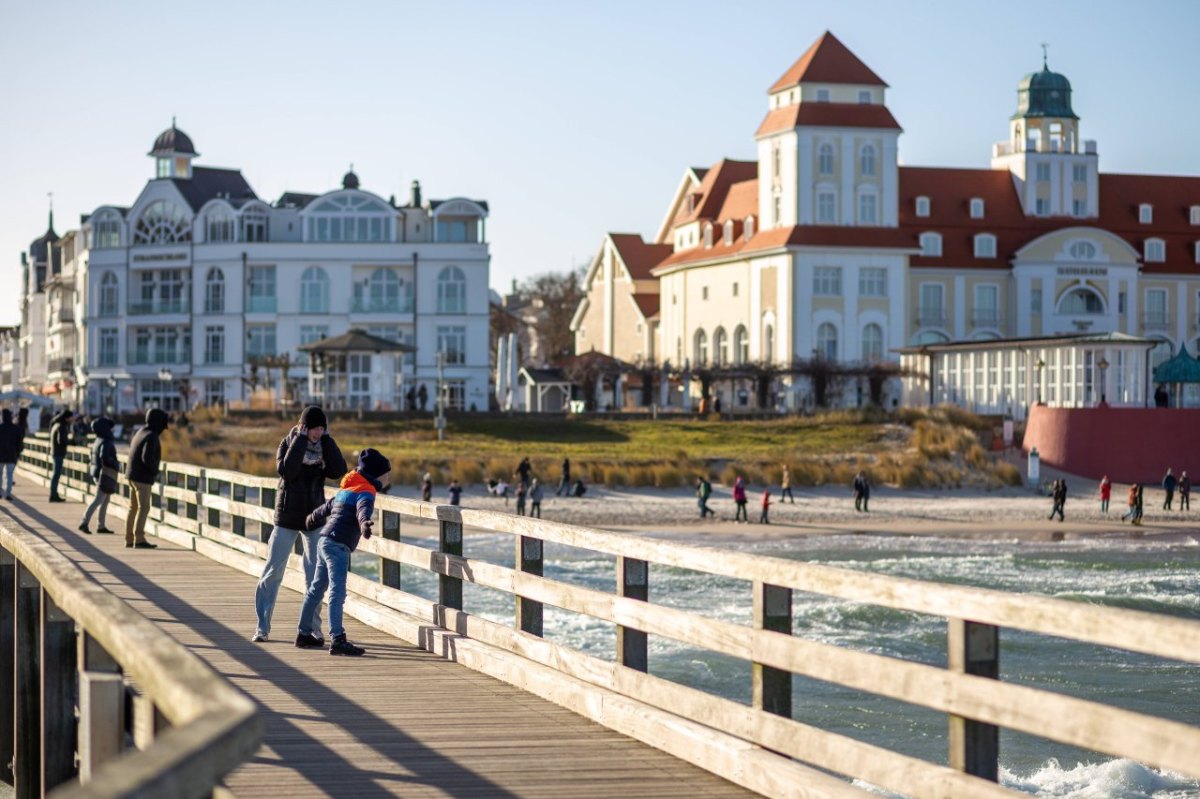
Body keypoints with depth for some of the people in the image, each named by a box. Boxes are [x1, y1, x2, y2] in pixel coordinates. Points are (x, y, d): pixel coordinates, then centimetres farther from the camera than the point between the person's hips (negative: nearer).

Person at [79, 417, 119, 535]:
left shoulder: (98, 441, 12)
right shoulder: (105, 442, -16)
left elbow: (94, 457, 20)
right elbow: (104, 456, -31)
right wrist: (116, 464, -17)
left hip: (98, 472, 10)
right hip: (106, 473, -10)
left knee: (105, 500, 14)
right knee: (99, 500, -12)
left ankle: (101, 526, 16)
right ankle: (84, 523, -19)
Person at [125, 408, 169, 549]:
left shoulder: (140, 433, 14)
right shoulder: (151, 436, -17)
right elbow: (147, 458, -27)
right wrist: (155, 472, -12)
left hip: (132, 475, 10)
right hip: (142, 477, -10)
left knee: (134, 507, 12)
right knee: (143, 508, -9)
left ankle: (129, 539, 14)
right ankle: (139, 539, -13)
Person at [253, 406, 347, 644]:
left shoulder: (324, 446, 2)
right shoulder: (288, 444, -5)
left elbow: (338, 471, -15)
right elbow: (286, 471, -23)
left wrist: (327, 438, -15)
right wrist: (301, 439, -23)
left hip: (314, 519, 2)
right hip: (286, 518, -2)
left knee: (315, 576, 0)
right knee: (272, 573, -2)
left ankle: (313, 627, 10)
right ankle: (262, 627, 4)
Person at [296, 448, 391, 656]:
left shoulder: (345, 490, 21)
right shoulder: (365, 492, -9)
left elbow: (326, 507, 36)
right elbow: (363, 509, -31)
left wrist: (310, 522, 54)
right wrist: (364, 524, -53)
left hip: (325, 542, 10)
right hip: (338, 545, -10)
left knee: (316, 588, 20)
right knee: (337, 592, -17)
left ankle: (304, 632, 32)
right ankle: (337, 640, -25)